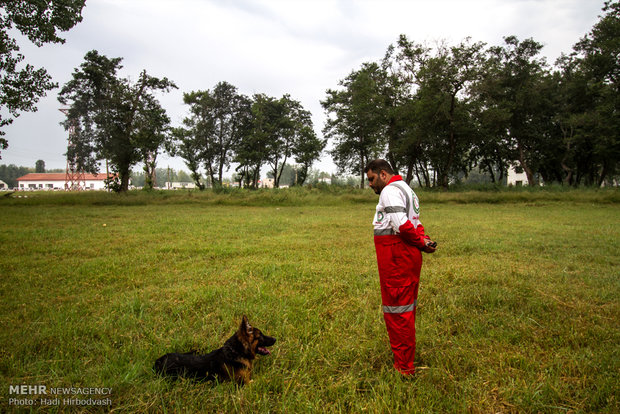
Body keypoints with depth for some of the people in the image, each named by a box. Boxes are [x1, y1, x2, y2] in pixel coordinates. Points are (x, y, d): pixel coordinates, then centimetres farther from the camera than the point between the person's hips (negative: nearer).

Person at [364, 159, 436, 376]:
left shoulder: (391, 190, -12)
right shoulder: (405, 189, 22)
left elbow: (402, 224, -24)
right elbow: (415, 223, 15)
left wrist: (420, 242, -10)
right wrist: (423, 239, -2)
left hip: (396, 260, -11)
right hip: (408, 257, 11)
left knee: (397, 311, -2)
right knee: (406, 308, 19)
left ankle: (403, 367, 8)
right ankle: (406, 361, 35)